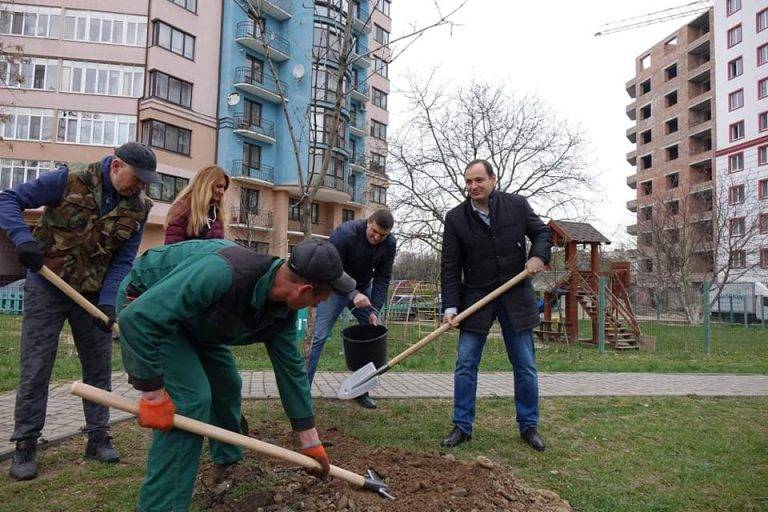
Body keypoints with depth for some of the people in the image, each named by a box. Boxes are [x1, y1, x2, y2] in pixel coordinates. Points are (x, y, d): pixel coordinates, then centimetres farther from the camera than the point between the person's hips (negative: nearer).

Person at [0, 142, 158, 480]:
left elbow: (123, 261, -4)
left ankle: (97, 437, 21)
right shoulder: (68, 181, -13)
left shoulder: (137, 209, -4)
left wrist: (108, 301, -16)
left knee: (99, 367, 7)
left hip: (93, 295, 3)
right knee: (35, 369, 1)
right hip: (46, 289, -3)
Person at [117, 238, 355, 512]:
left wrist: (310, 441, 3)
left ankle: (227, 460, 39)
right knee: (190, 399, -18)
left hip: (191, 319, 8)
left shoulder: (283, 310, -14)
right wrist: (154, 395, -31)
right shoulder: (222, 273, -41)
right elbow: (139, 317, -39)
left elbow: (291, 369, -4)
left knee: (226, 385, 14)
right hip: (143, 306, -8)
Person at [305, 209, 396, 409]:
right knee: (319, 336, -12)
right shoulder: (345, 232, -28)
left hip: (362, 288, 5)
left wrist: (375, 310, -18)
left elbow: (382, 278, -9)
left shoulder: (390, 243, -14)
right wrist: (352, 294, -37)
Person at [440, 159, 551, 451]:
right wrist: (450, 306, -12)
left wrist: (539, 255, -11)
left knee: (525, 366, 8)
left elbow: (541, 231, 10)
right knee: (465, 364, 1)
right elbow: (450, 267, -6)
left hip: (516, 297, 1)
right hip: (476, 298, 0)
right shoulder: (456, 218, -6)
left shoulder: (517, 204, -3)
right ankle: (462, 426, 16)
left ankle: (529, 426, 25)